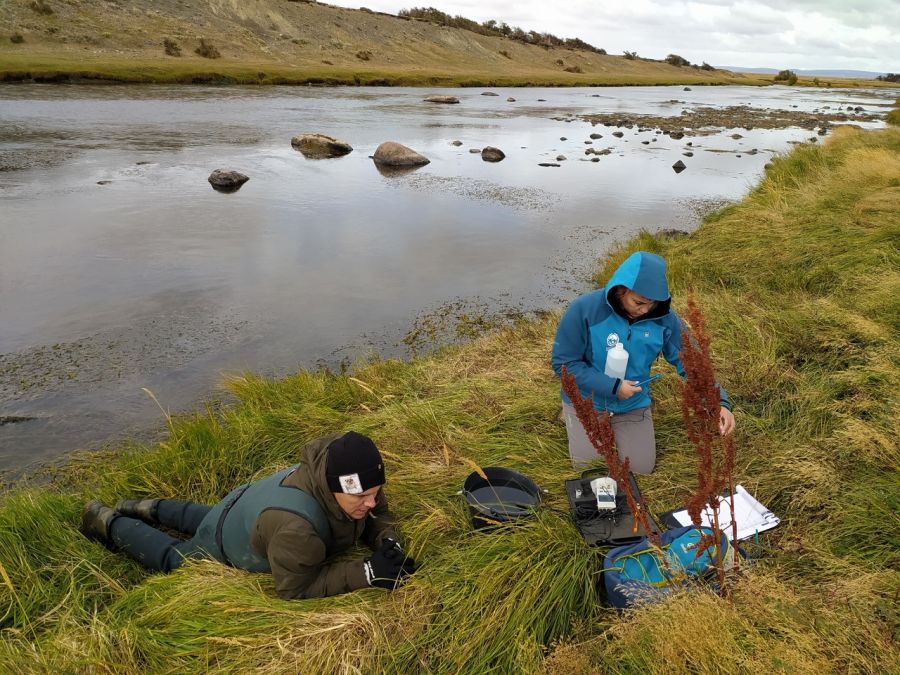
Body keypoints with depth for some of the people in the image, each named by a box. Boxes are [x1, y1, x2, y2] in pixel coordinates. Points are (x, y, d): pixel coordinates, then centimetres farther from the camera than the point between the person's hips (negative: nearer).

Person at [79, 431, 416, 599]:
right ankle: (106, 521, 42)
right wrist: (366, 572, -45)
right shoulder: (295, 526, -50)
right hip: (226, 547, -6)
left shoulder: (357, 486, -30)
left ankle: (150, 509, 53)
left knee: (206, 520, 40)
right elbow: (295, 586, -36)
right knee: (172, 558, 26)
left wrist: (389, 543, -33)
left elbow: (379, 513, -11)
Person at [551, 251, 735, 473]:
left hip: (634, 405, 3)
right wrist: (612, 386, -25)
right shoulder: (584, 309, -25)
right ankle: (571, 417, 28)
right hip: (587, 401, -2)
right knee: (587, 466, 0)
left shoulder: (664, 318, -17)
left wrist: (720, 401, -26)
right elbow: (563, 363, -20)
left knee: (641, 468, 4)